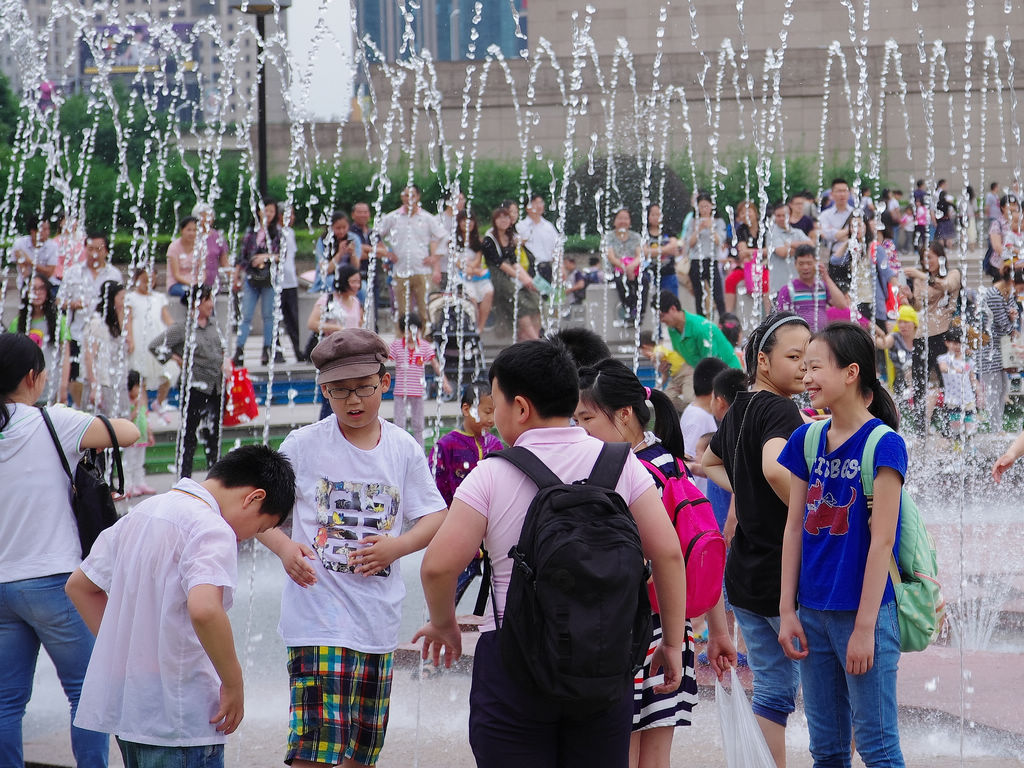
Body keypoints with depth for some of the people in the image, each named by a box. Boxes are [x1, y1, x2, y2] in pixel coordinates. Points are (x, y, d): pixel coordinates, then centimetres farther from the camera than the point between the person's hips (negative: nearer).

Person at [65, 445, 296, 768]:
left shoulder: (141, 512, 14)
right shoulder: (212, 530, -15)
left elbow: (79, 584, 22)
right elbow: (204, 609, -31)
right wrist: (233, 684, -20)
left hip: (122, 704, 9)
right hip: (179, 716, -9)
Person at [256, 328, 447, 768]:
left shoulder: (404, 450, 6)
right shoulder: (303, 446, -1)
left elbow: (434, 518, 9)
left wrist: (397, 546, -11)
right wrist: (284, 547, -15)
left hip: (378, 621, 4)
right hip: (319, 613, -4)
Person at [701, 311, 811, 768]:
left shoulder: (738, 410, 12)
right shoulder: (780, 410, -15)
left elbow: (709, 462, 32)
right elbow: (774, 467, -36)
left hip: (743, 573, 8)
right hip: (783, 573, -8)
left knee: (773, 687, 12)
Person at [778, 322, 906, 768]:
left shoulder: (883, 445, -12)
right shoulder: (808, 441, 7)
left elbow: (882, 541, -14)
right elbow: (794, 528, 9)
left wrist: (865, 627, -16)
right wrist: (788, 612, 5)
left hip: (864, 612, -6)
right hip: (814, 612, 6)